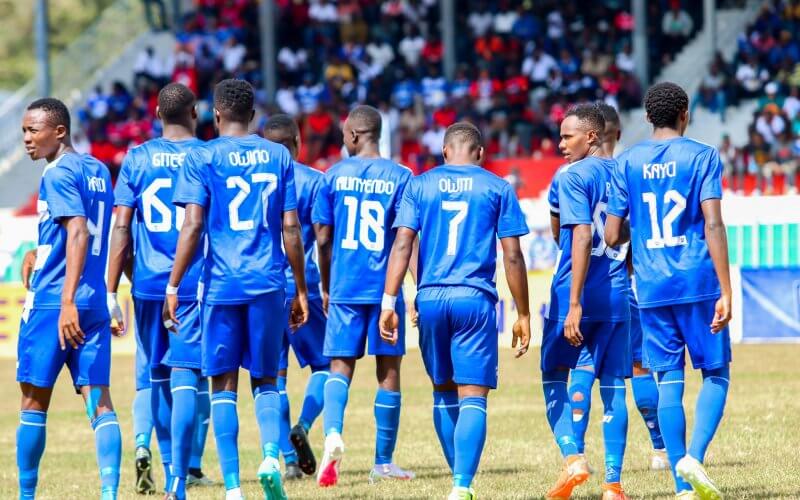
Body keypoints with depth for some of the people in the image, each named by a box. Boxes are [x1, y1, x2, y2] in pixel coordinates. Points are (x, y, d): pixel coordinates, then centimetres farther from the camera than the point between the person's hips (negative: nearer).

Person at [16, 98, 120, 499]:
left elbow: (78, 233, -21)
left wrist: (67, 301, -27)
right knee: (99, 401, 0)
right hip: (96, 304, 7)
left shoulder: (58, 173, -10)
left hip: (53, 302, -7)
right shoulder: (97, 170, 14)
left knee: (34, 401, 5)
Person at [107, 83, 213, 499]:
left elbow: (121, 228, -1)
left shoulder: (137, 159, 3)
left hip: (148, 285, 2)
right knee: (185, 377, -6)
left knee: (155, 377, 19)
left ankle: (144, 446, 11)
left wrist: (111, 294, 2)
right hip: (196, 285, -2)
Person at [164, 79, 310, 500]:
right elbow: (291, 229, 6)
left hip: (221, 286, -2)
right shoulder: (278, 156, 8)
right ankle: (271, 455, -13)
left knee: (223, 385, 4)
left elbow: (192, 226, -8)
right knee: (266, 380, 13)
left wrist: (173, 286, -4)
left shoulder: (201, 158, -1)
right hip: (268, 284, 2)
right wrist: (301, 289, 13)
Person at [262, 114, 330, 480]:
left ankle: (290, 460, 1)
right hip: (300, 285, -2)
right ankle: (302, 426, -15)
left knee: (274, 374, 6)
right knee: (323, 364, 11)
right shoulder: (312, 181, -1)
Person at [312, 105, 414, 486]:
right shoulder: (400, 177, -2)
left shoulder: (334, 176, 2)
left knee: (340, 367, 6)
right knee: (388, 371, 8)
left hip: (344, 288, 1)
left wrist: (326, 288, 17)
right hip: (386, 288, -1)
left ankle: (333, 434, -23)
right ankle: (383, 462, 14)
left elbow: (323, 240, 4)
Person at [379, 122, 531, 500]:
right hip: (475, 299, -2)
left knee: (443, 392, 18)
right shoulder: (496, 188, 6)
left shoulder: (420, 185, 9)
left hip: (430, 299, 2)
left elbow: (402, 245, 0)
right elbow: (512, 256, 3)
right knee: (472, 397, -5)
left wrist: (389, 303, -1)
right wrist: (523, 315, 9)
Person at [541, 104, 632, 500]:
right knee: (613, 385, 5)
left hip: (575, 293, -5)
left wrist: (574, 304, -20)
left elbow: (581, 237, -18)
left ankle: (572, 457, -7)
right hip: (617, 296, 5)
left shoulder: (572, 176, -9)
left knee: (554, 376, 10)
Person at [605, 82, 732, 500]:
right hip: (698, 283, -3)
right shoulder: (702, 156, -2)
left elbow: (612, 235, 5)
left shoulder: (627, 163, 7)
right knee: (716, 374, 9)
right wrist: (726, 292, -11)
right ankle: (695, 457, -15)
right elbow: (713, 225, -11)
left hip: (652, 289, 3)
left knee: (668, 382, 5)